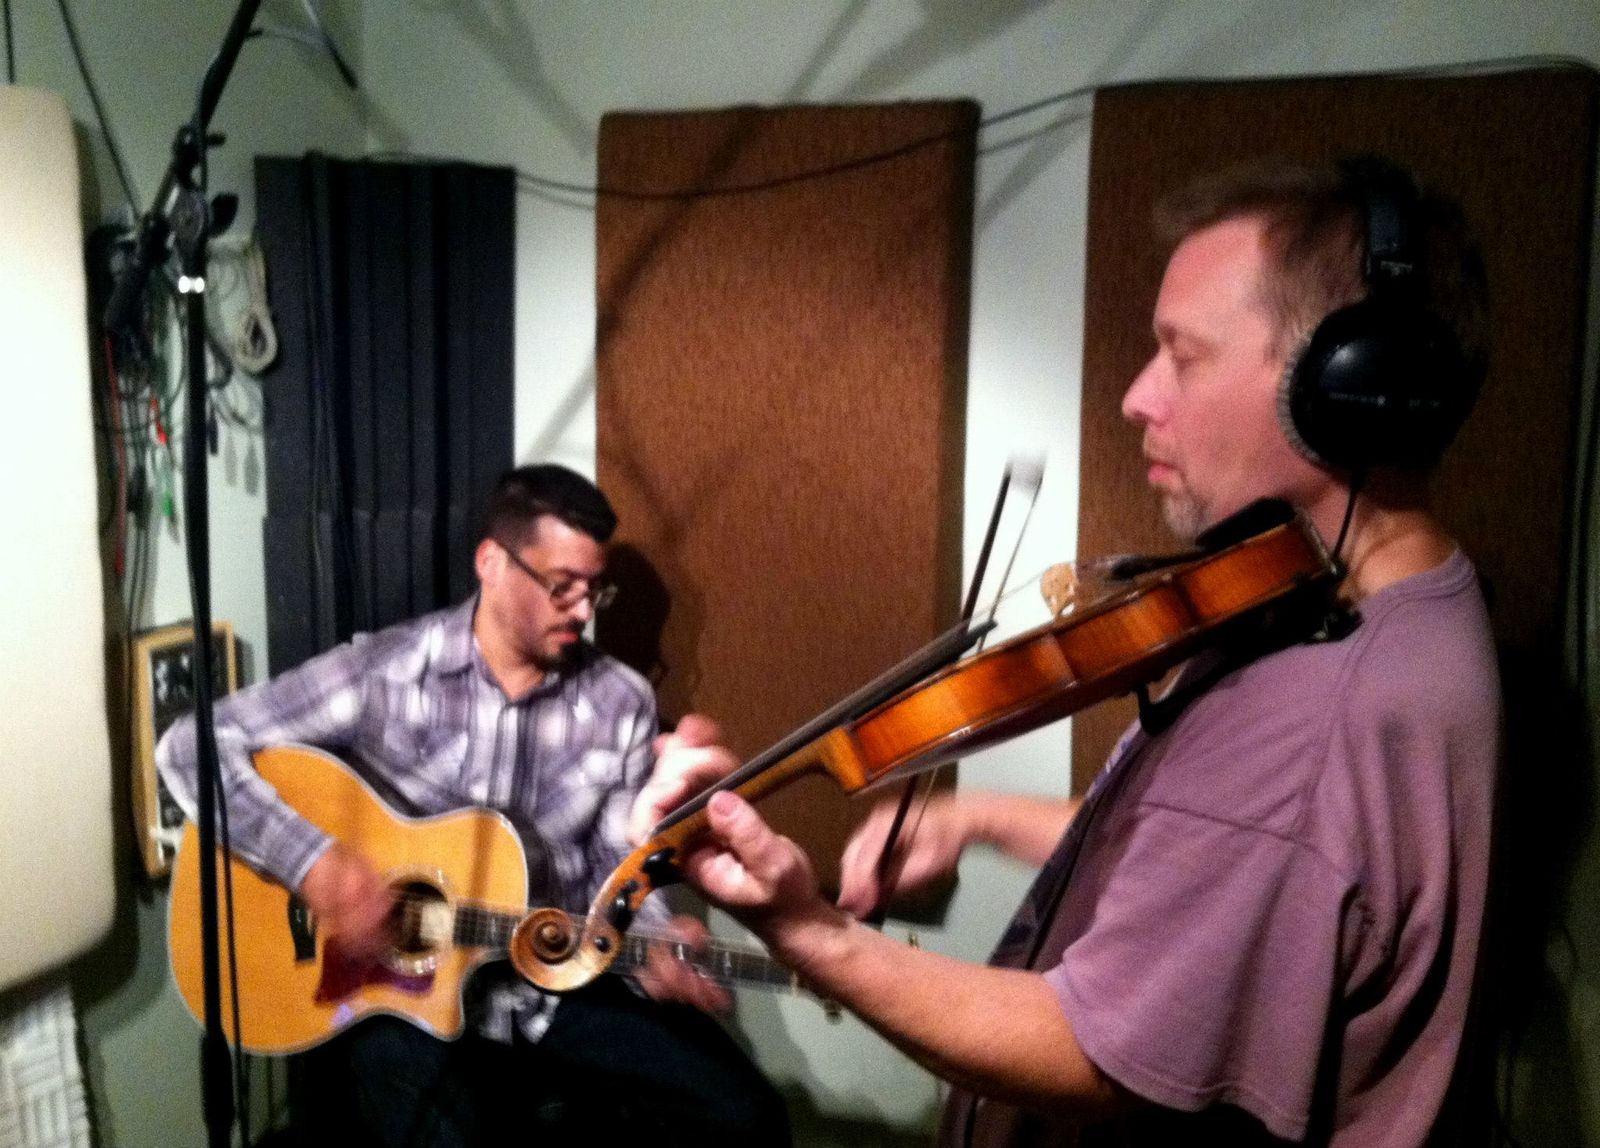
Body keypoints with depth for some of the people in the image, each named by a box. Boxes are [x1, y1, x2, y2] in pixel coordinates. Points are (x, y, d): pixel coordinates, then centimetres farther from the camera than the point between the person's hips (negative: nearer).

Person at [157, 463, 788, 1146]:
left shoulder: (620, 704, 1)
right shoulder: (385, 673, -9)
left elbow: (621, 871, 3)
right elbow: (192, 747, -11)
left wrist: (654, 951, -19)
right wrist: (314, 861, -23)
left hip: (559, 992, 4)